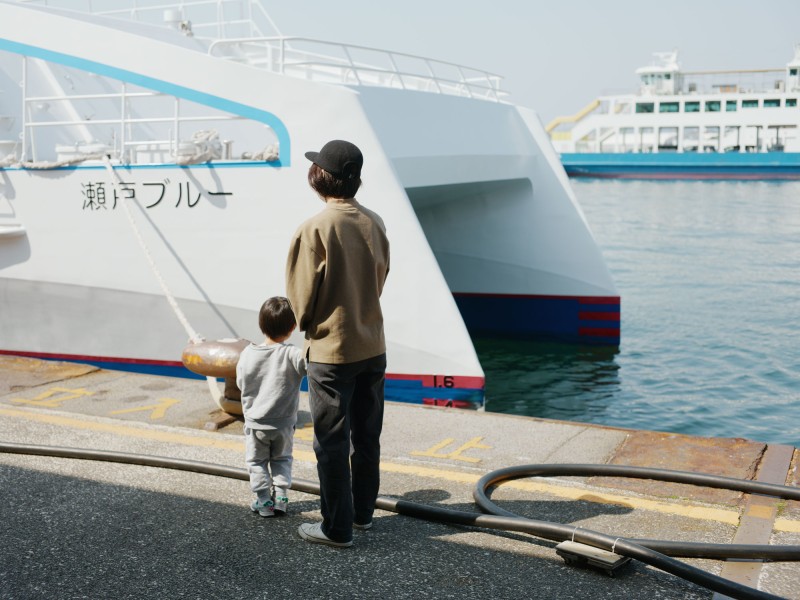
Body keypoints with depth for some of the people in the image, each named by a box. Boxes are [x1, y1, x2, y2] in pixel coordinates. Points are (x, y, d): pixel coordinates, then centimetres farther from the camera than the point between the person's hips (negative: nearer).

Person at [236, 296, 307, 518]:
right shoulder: (291, 355, -21)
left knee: (256, 461, 17)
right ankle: (280, 495, 15)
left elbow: (241, 383, 2)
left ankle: (264, 499, 12)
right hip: (283, 425, 0)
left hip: (255, 423, 1)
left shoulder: (248, 354, -10)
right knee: (281, 459, 22)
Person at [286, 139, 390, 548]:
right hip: (372, 346, 6)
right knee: (367, 437, 17)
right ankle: (363, 512, 31)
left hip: (331, 350, -6)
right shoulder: (374, 224, -1)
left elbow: (302, 298, -11)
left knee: (332, 443, 5)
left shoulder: (315, 229, -18)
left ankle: (337, 528, 14)